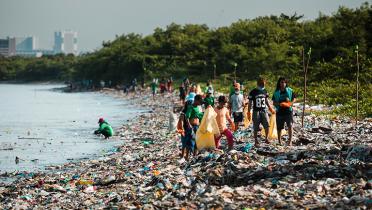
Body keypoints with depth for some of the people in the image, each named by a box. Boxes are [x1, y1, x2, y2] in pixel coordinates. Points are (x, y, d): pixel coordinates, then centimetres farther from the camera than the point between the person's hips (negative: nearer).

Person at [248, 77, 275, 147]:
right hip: (256, 111, -3)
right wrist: (249, 112, -3)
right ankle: (256, 141, 10)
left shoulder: (265, 91, 9)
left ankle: (266, 138, 9)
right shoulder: (253, 92, -3)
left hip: (264, 110, 3)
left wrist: (270, 108, 17)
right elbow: (250, 103, 0)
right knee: (256, 128, 0)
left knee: (267, 126, -8)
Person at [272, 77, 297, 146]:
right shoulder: (276, 92, 4)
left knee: (290, 125, -16)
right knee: (279, 128, 6)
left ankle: (290, 141, -12)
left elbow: (294, 99, 11)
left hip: (288, 110, -1)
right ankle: (279, 141, 21)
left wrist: (291, 103, -10)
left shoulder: (290, 91, 3)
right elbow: (274, 103, 6)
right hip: (279, 111, 1)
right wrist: (279, 104, -15)